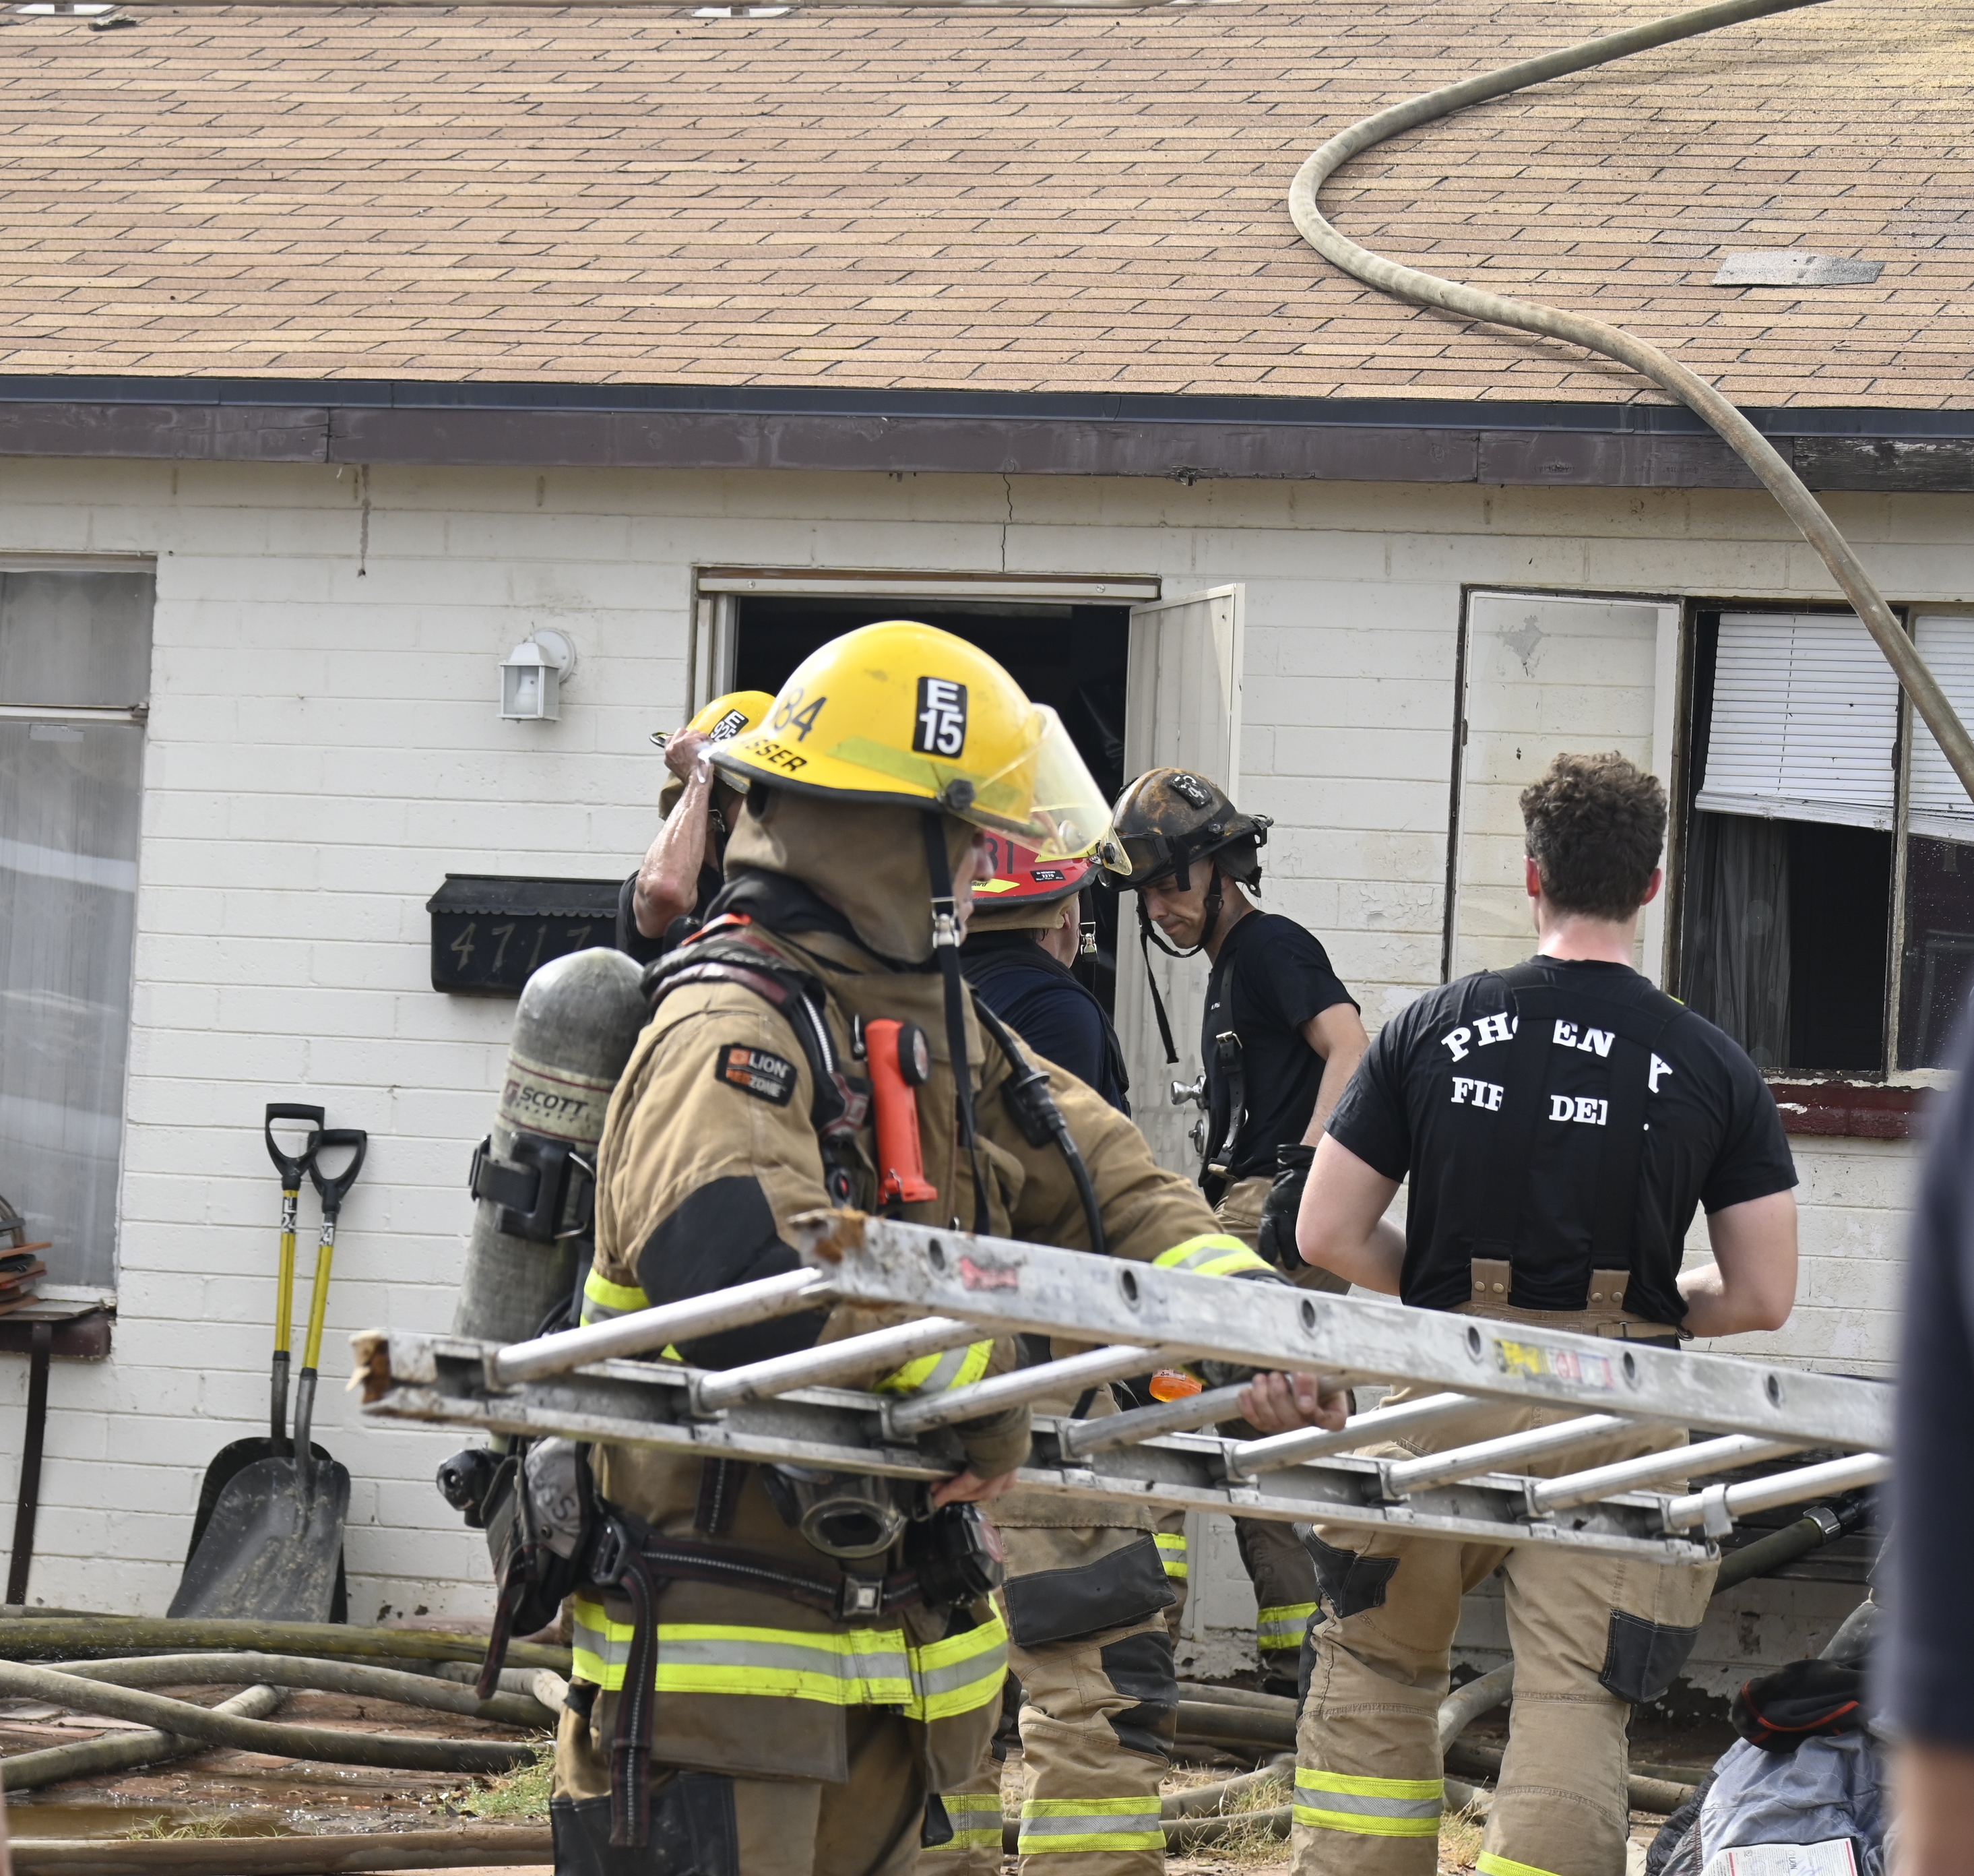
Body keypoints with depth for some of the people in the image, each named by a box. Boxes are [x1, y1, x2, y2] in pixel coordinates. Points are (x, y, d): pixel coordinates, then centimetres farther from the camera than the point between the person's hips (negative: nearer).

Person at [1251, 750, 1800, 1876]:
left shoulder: (1432, 1030, 2)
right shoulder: (1715, 1068, 1)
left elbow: (1328, 1236, 1)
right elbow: (1763, 1298, 1)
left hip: (1444, 1405, 1)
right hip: (1612, 1428, -1)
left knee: (1377, 1671, 20)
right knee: (1573, 1715, -1)